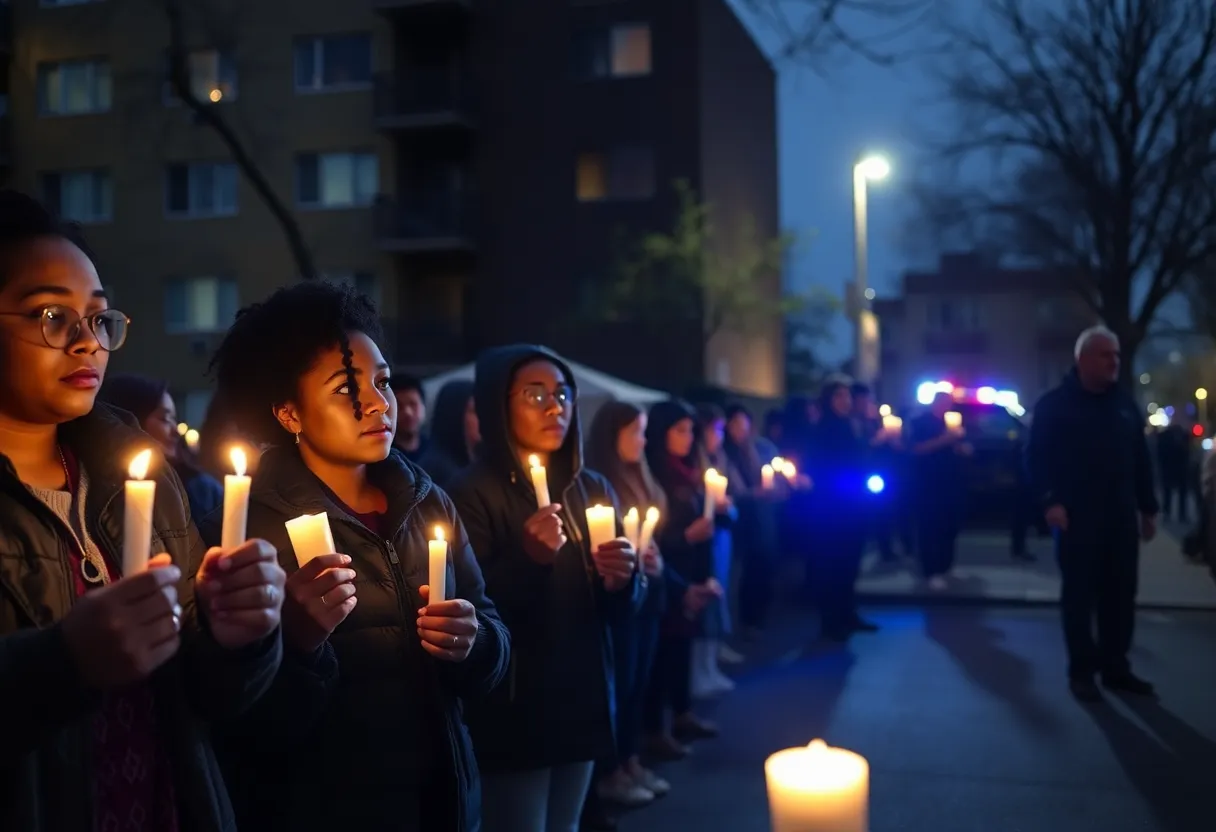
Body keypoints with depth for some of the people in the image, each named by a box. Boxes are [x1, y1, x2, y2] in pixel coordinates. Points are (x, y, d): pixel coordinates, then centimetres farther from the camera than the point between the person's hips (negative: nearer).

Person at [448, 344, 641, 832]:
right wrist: (529, 557, -29)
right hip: (513, 710, -6)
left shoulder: (592, 489, 8)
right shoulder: (473, 494, -10)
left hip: (583, 699, 6)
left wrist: (622, 581, -11)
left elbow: (619, 609, 11)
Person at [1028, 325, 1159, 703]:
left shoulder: (1125, 404, 12)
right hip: (1076, 518, -5)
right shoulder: (1054, 405, -3)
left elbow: (1141, 460, 14)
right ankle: (1081, 670, 11)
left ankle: (1116, 667, 19)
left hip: (1121, 517, 5)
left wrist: (1148, 508, 12)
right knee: (1079, 596, 2)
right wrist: (1050, 501, -17)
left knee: (1120, 595, 8)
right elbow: (1036, 457, -6)